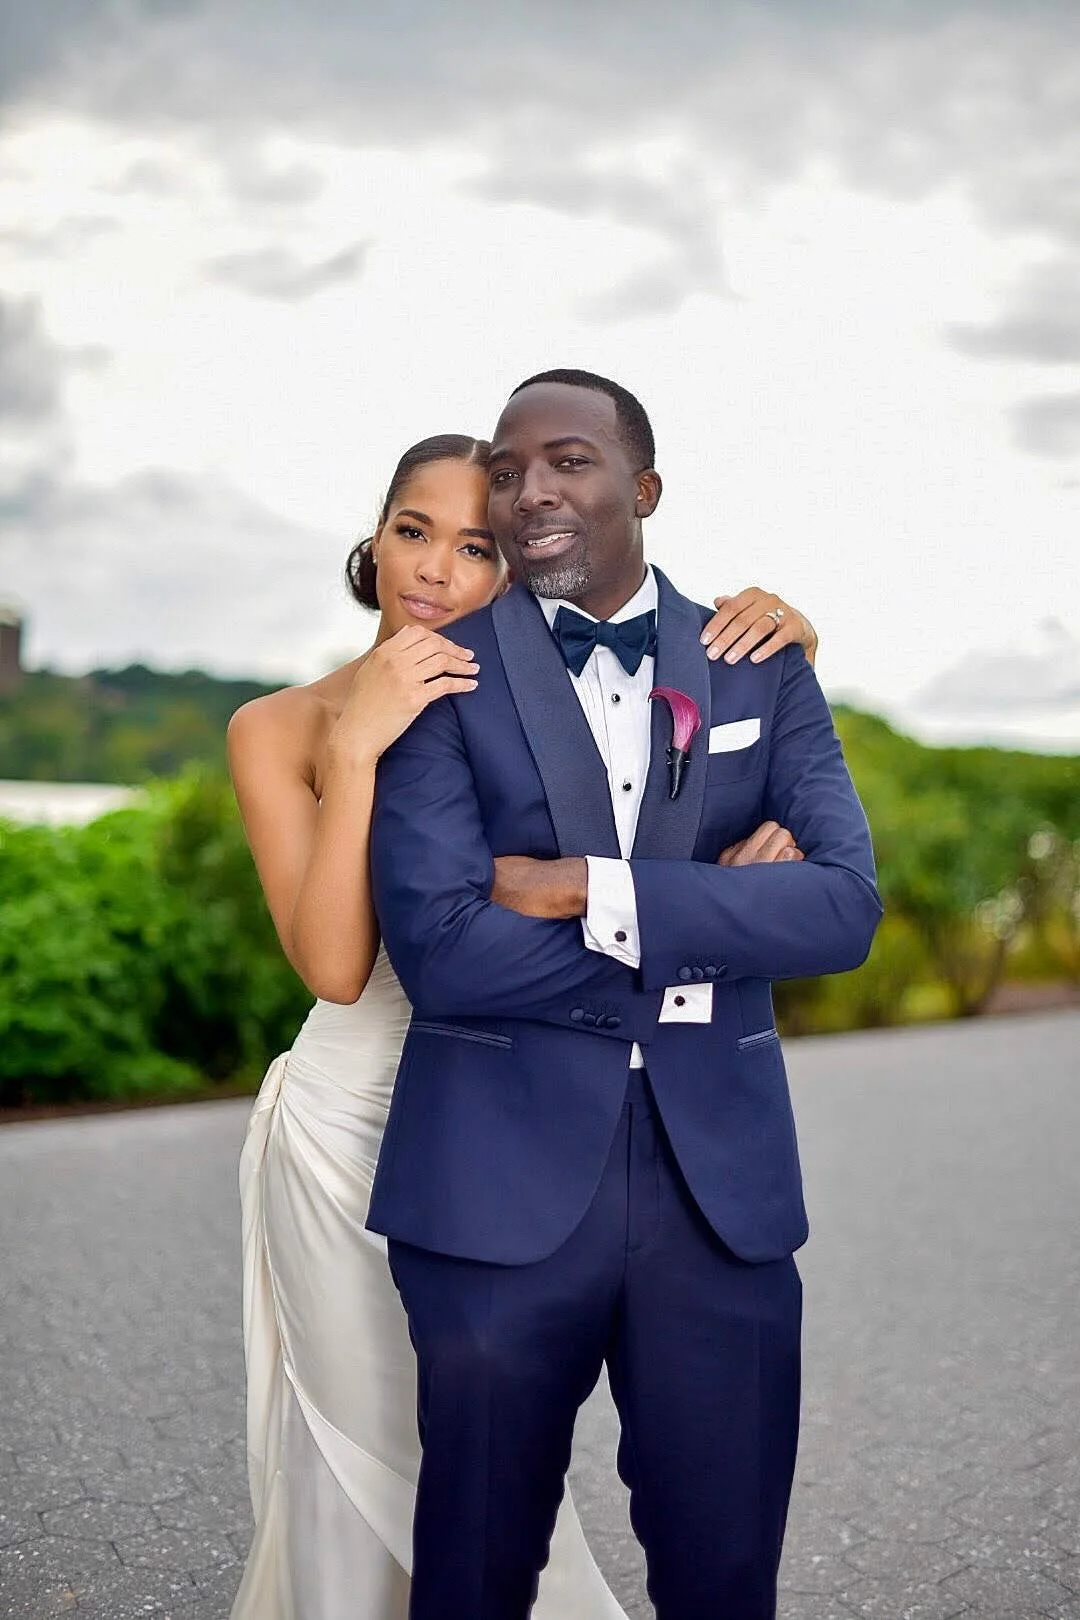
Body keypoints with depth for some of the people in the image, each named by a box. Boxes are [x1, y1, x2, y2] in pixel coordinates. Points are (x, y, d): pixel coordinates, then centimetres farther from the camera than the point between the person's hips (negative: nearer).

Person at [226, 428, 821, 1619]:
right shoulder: (281, 728, -8)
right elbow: (333, 964, -19)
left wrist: (779, 631, -16)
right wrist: (356, 750, -27)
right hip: (351, 1126, -2)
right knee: (364, 1451, 11)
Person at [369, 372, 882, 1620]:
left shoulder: (763, 669, 7)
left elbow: (845, 905, -6)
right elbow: (437, 944, -14)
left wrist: (597, 892, -15)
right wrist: (717, 914, -12)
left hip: (723, 1174, 2)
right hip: (503, 1176, -2)